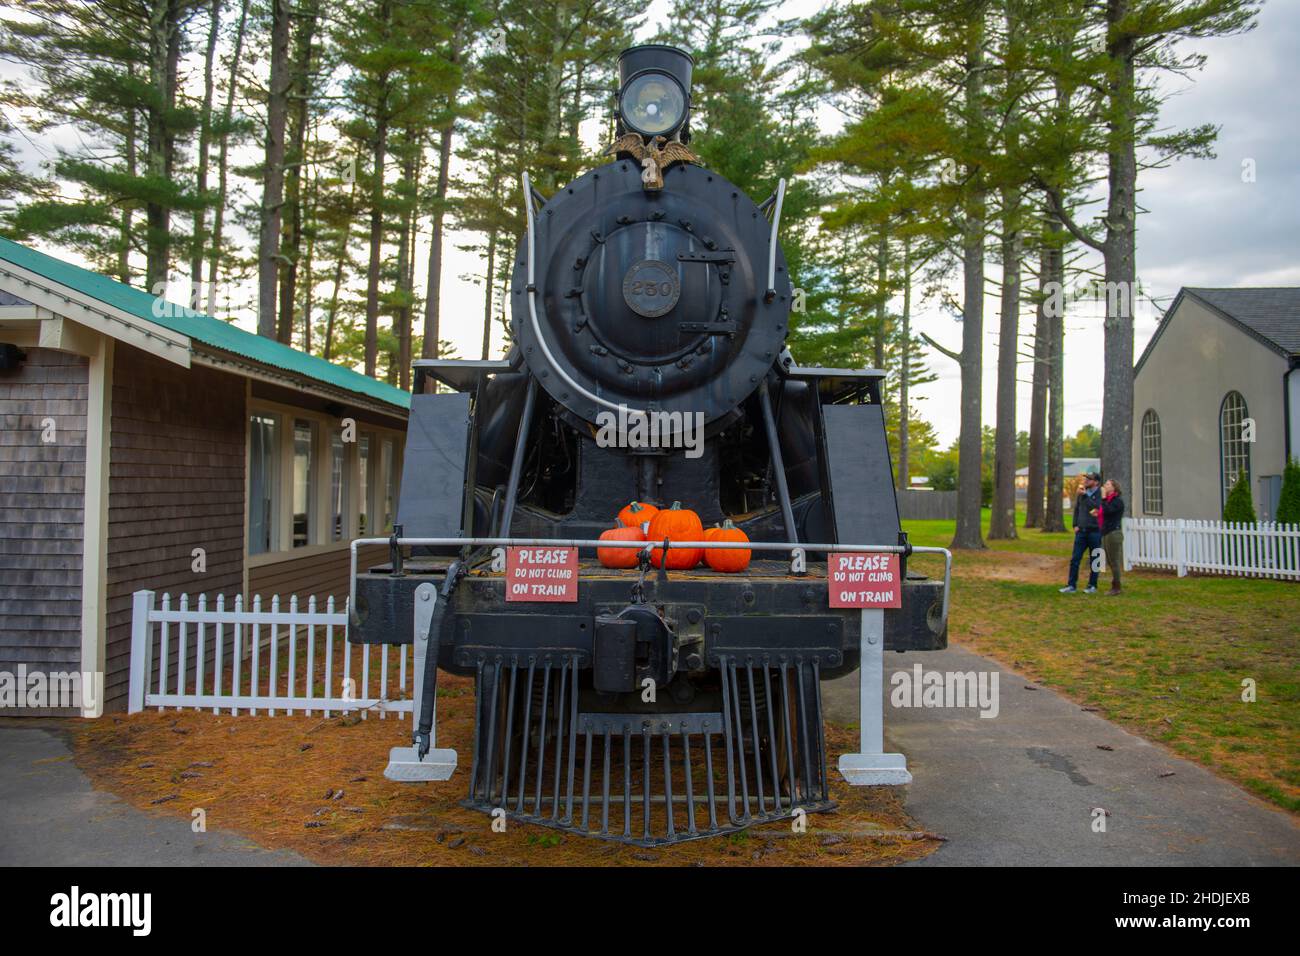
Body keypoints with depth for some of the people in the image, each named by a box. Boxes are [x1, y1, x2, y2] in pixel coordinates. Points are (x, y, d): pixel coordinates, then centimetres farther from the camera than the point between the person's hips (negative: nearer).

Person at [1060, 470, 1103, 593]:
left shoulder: (1100, 494, -7)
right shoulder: (1082, 492, 10)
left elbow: (1097, 507, -23)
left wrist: (1085, 496, -24)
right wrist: (1075, 525, 10)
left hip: (1094, 531, -5)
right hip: (1081, 531, 5)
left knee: (1093, 560, 5)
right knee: (1075, 559, 3)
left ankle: (1092, 586, 15)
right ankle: (1072, 585, 7)